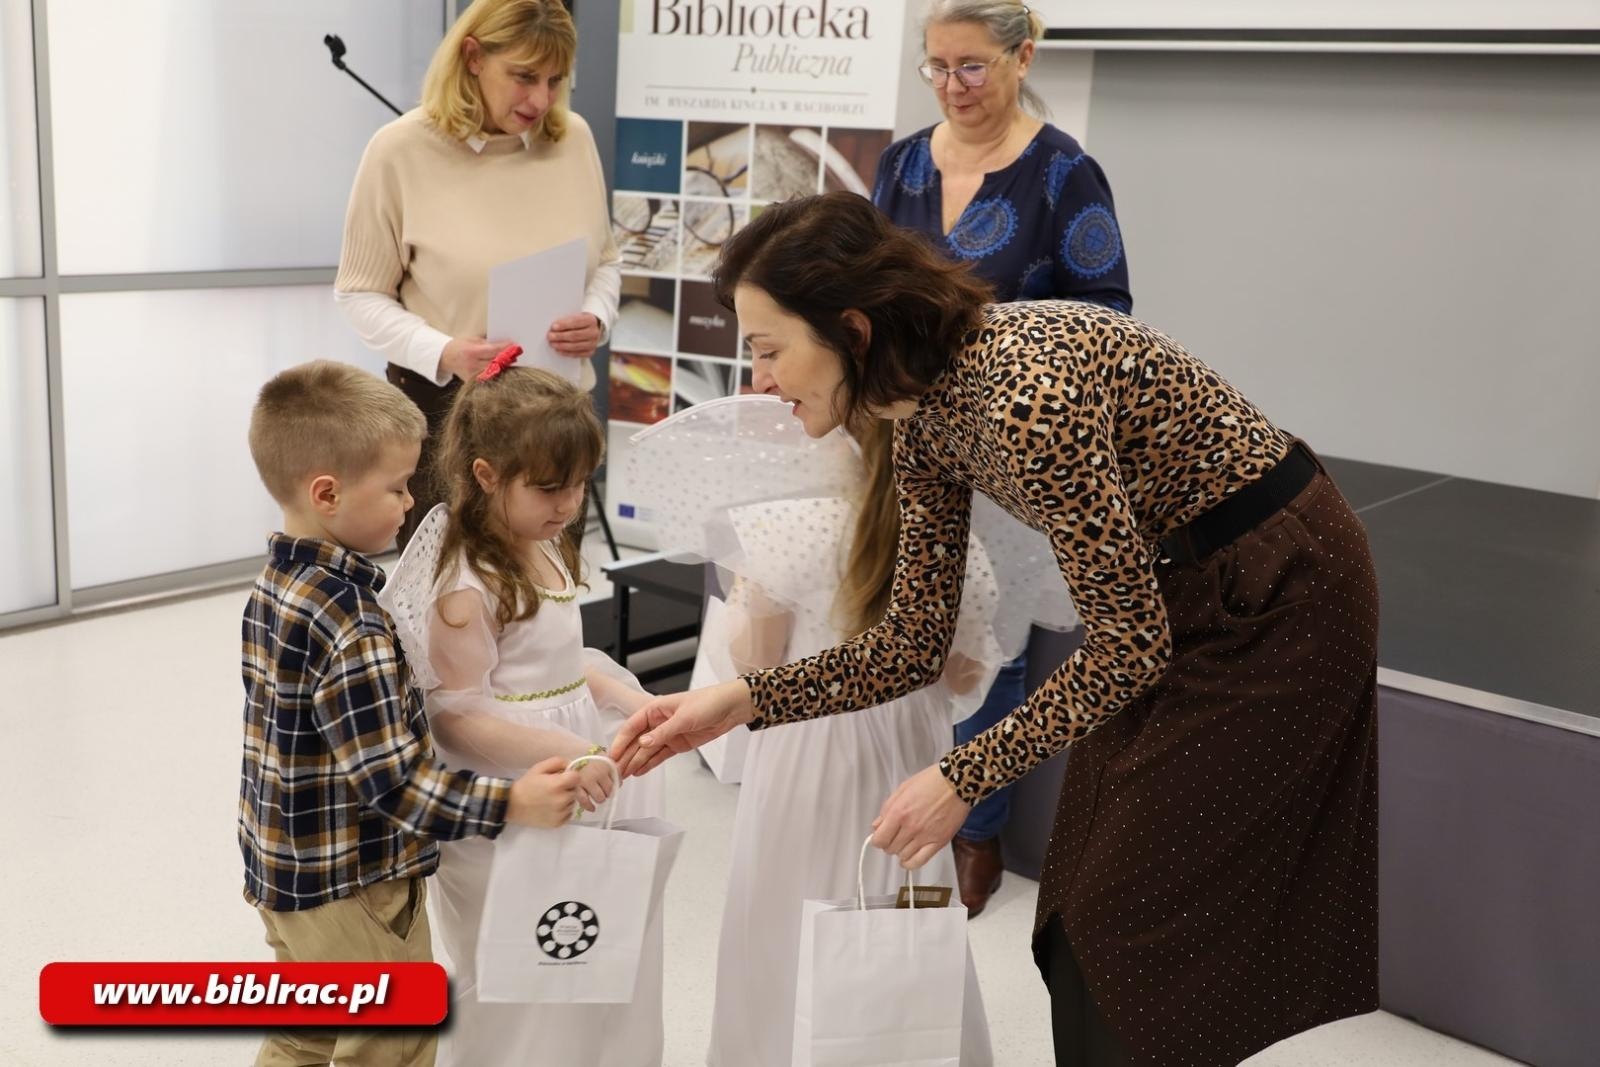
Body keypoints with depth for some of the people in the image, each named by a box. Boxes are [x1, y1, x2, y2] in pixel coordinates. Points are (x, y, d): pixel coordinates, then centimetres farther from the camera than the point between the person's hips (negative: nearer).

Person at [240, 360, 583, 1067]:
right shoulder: (348, 623, -28)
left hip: (284, 870, 9)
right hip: (353, 889, -9)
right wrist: (512, 804, -27)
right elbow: (390, 778, -29)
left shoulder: (276, 584, 0)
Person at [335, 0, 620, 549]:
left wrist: (596, 319, -8)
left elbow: (604, 262, 13)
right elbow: (361, 293, -4)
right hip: (445, 410, -3)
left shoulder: (573, 139, 1)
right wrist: (443, 353, -20)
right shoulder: (400, 151, -9)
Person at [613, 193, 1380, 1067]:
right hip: (1174, 592, 8)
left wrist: (964, 780, -20)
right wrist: (739, 701, -8)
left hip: (1276, 598, -8)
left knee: (1156, 924, 0)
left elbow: (1129, 646, -23)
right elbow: (914, 644, 0)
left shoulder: (1025, 395, -31)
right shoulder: (925, 415, -5)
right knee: (1086, 911, 13)